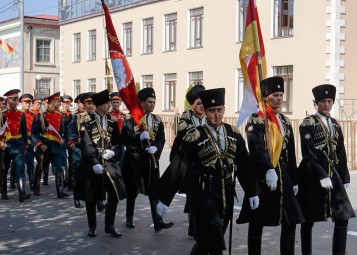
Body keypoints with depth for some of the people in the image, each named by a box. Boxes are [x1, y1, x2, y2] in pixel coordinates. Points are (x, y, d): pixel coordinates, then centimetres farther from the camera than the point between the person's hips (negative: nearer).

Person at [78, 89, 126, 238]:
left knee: (115, 195, -3)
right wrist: (94, 163, -21)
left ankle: (109, 226, 13)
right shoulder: (86, 121, -7)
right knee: (91, 198, 7)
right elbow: (86, 144, -14)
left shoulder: (112, 121, 7)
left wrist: (113, 151, -11)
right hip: (91, 164, -3)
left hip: (109, 162, 3)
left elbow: (117, 141, 10)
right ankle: (92, 227, 23)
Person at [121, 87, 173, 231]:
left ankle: (158, 222, -3)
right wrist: (139, 136, -27)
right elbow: (124, 136, -12)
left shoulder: (157, 121, 10)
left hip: (151, 160, 3)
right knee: (132, 191, 10)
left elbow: (161, 139, 1)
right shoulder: (131, 118, -3)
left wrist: (155, 147, -19)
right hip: (134, 159, -3)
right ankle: (129, 219, 27)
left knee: (154, 191, -3)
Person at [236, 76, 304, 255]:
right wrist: (269, 170, -37)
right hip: (261, 176, -6)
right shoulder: (256, 120, -7)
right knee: (257, 222, 2)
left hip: (283, 177, 6)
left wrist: (294, 180, 13)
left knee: (290, 221, 6)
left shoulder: (285, 121, 13)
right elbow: (257, 147, -23)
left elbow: (291, 154, 15)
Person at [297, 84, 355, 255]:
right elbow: (308, 154, -13)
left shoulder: (335, 125, 13)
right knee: (308, 220, 4)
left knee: (343, 217, -2)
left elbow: (341, 154, 15)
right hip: (312, 176, -6)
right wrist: (321, 176, -19)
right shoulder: (308, 123, -6)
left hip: (333, 174, 6)